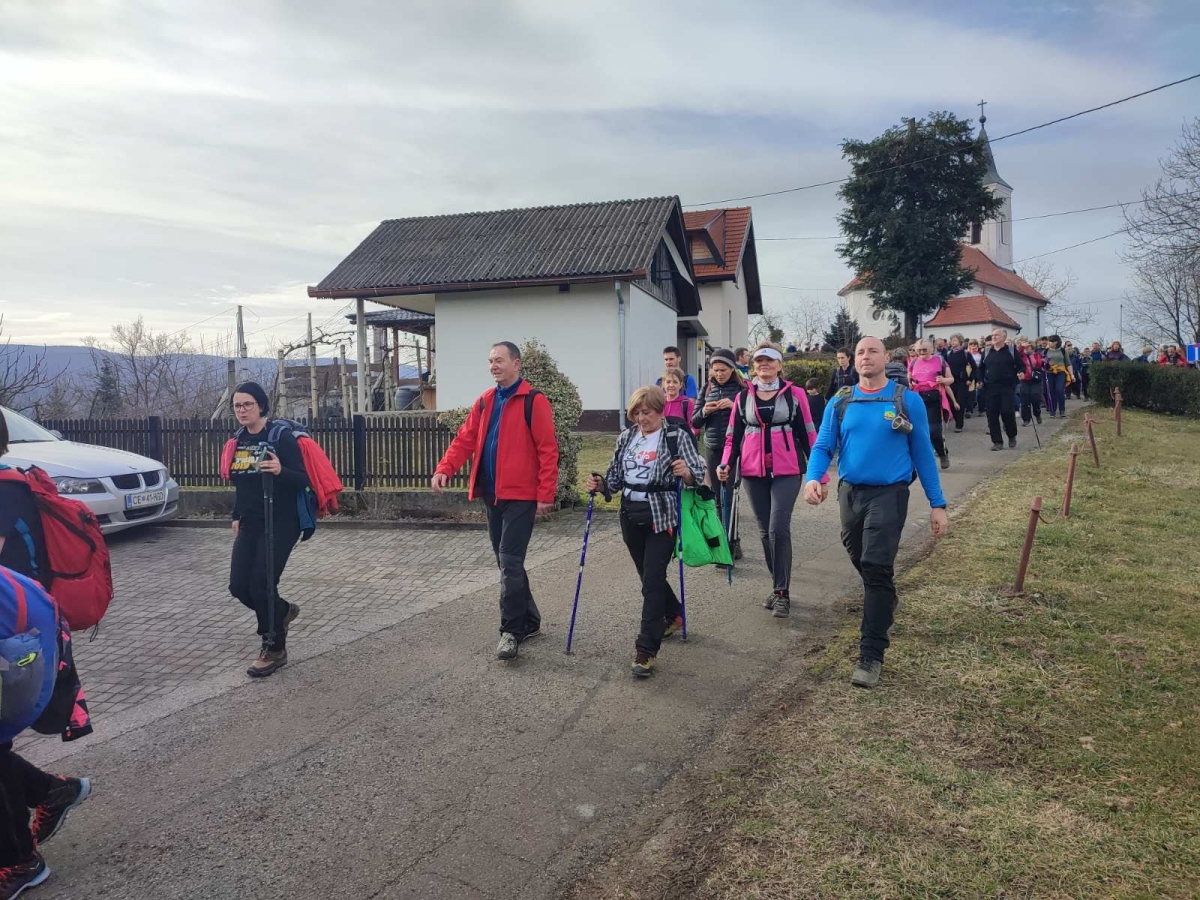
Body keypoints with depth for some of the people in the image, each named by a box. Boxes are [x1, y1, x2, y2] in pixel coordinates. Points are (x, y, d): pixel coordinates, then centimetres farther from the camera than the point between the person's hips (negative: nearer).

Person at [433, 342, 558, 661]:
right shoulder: (485, 402, 13)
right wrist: (444, 469, -8)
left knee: (510, 561, -10)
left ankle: (512, 630, 1)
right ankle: (529, 621, 27)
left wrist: (545, 495, -16)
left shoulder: (534, 401, -8)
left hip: (521, 496, -7)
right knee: (506, 561, 13)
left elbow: (548, 450, -12)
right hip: (491, 495, 8)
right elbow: (465, 439, 8)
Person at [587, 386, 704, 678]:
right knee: (649, 575, 19)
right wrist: (599, 484, -6)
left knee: (652, 580, -10)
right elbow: (616, 477, 14)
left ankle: (646, 650, -6)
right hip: (631, 516, 6)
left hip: (662, 517, -6)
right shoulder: (626, 437, 8)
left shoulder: (677, 437, -6)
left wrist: (687, 473, -28)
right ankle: (673, 615, 45)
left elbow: (698, 474, -6)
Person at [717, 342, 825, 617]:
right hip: (753, 472, 3)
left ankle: (782, 593, -3)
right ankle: (779, 588, 22)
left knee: (778, 529, -13)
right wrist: (726, 464, -6)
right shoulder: (743, 397, 8)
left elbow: (808, 435, 2)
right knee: (765, 531, 8)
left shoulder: (794, 394, 0)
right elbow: (733, 436, 10)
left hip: (786, 472, -3)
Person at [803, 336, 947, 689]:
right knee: (862, 563, 19)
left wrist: (937, 504, -2)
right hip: (850, 492, 4)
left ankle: (871, 655, -6)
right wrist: (812, 478, -24)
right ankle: (884, 604, 50)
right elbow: (823, 447, -2)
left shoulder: (907, 400, -3)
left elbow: (922, 452, 0)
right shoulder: (840, 403, 4)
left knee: (877, 568, -12)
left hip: (889, 493, -4)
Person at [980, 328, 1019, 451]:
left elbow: (1020, 366, 3)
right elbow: (981, 368, 20)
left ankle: (1012, 436, 18)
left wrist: (1015, 378, -13)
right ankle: (997, 442, 6)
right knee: (992, 414, -1)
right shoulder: (987, 352, 11)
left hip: (1008, 387, -3)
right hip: (990, 388, 3)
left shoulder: (1012, 350, 2)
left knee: (1007, 412, -8)